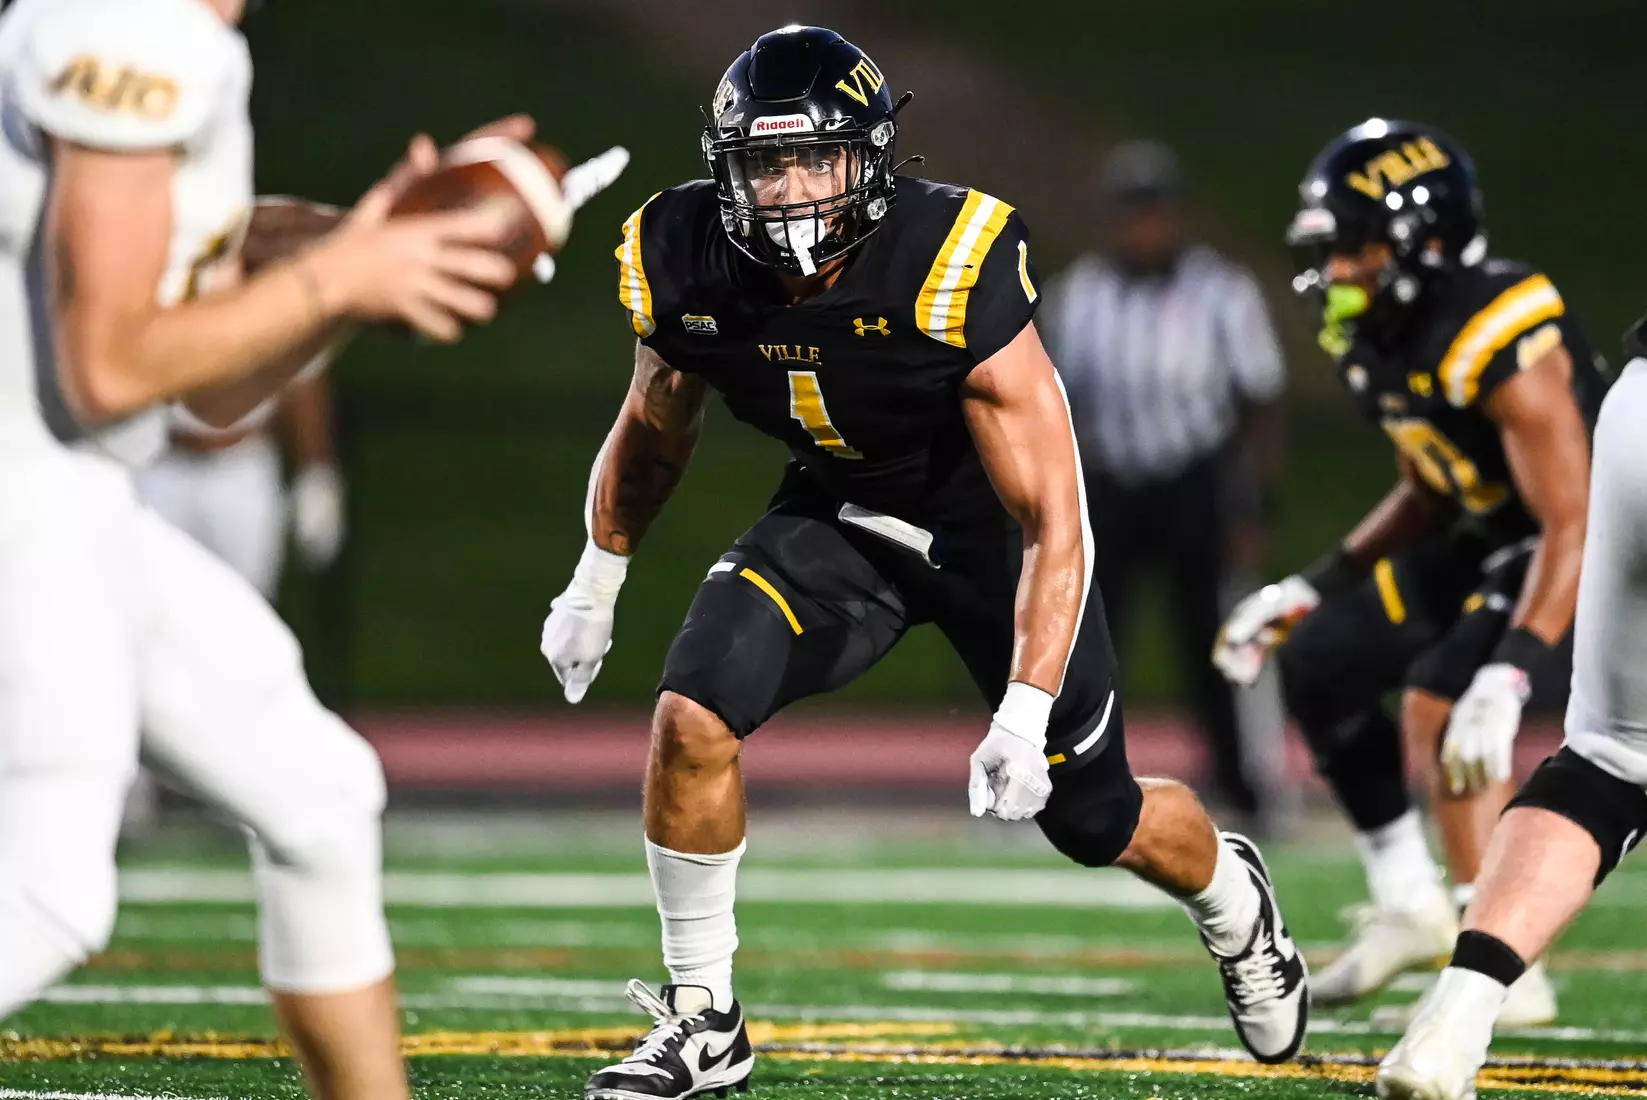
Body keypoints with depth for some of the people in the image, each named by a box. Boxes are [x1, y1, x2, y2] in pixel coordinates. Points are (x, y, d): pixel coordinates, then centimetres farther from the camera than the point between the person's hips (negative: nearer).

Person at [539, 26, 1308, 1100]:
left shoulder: (955, 274, -34)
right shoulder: (690, 267, -19)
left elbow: (1050, 519, -31)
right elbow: (655, 428, 7)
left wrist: (1026, 716, -36)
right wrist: (597, 582, 11)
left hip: (992, 519, -3)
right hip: (841, 515, 3)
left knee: (1097, 821, 7)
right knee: (694, 711, -21)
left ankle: (1232, 898, 45)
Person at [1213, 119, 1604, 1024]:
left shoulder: (1498, 345, -31)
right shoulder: (1374, 338, -1)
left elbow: (1574, 525, -34)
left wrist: (1509, 677, -42)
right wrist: (1310, 591, 8)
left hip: (1587, 547, -10)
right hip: (1489, 534, 10)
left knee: (1439, 706, -28)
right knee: (1316, 667, 7)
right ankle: (1412, 906, 19)